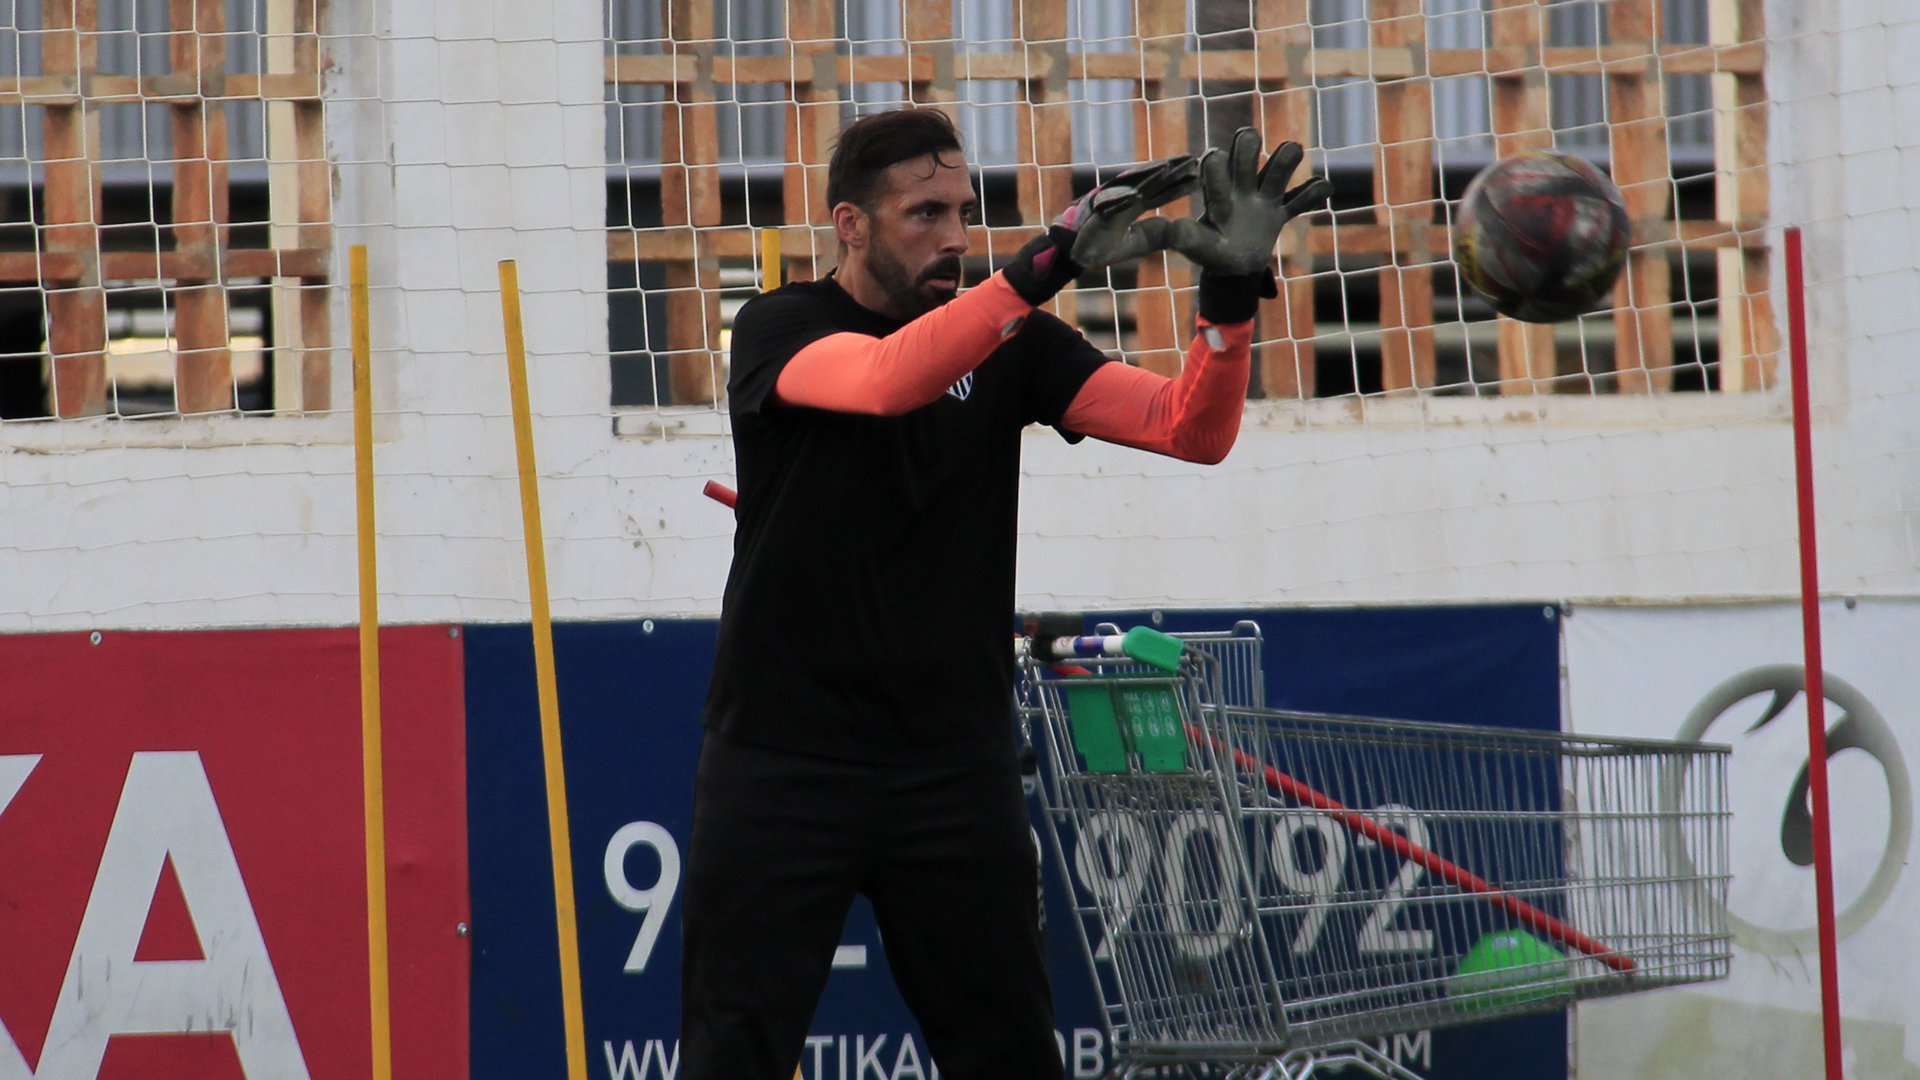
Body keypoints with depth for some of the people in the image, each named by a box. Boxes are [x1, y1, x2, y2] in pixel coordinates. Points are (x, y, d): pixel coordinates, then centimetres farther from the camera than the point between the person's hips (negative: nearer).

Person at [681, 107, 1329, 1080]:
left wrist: (1231, 293, -24)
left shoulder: (1012, 346, 6)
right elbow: (886, 381, -27)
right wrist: (1052, 261, -37)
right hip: (782, 769, -3)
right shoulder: (778, 331, -4)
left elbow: (1191, 431, -5)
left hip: (955, 770, 3)